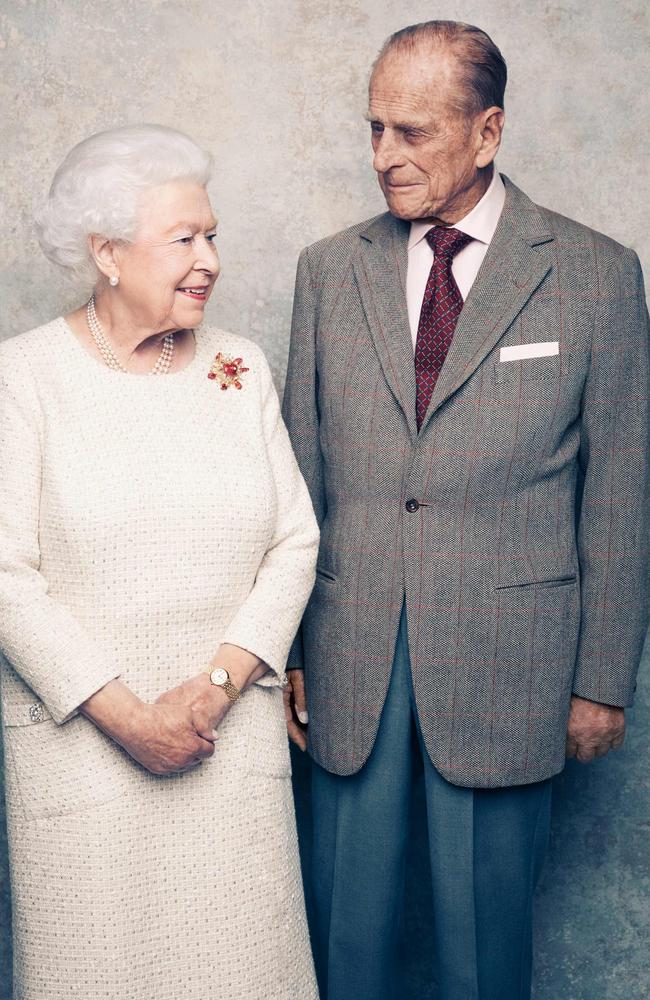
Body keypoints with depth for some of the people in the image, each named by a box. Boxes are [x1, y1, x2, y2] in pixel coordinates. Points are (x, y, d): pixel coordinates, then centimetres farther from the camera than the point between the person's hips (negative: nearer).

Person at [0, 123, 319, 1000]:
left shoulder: (239, 369, 5)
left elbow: (294, 542, 3)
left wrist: (215, 689, -9)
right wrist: (127, 716, -14)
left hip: (233, 731, 3)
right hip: (82, 740, -3)